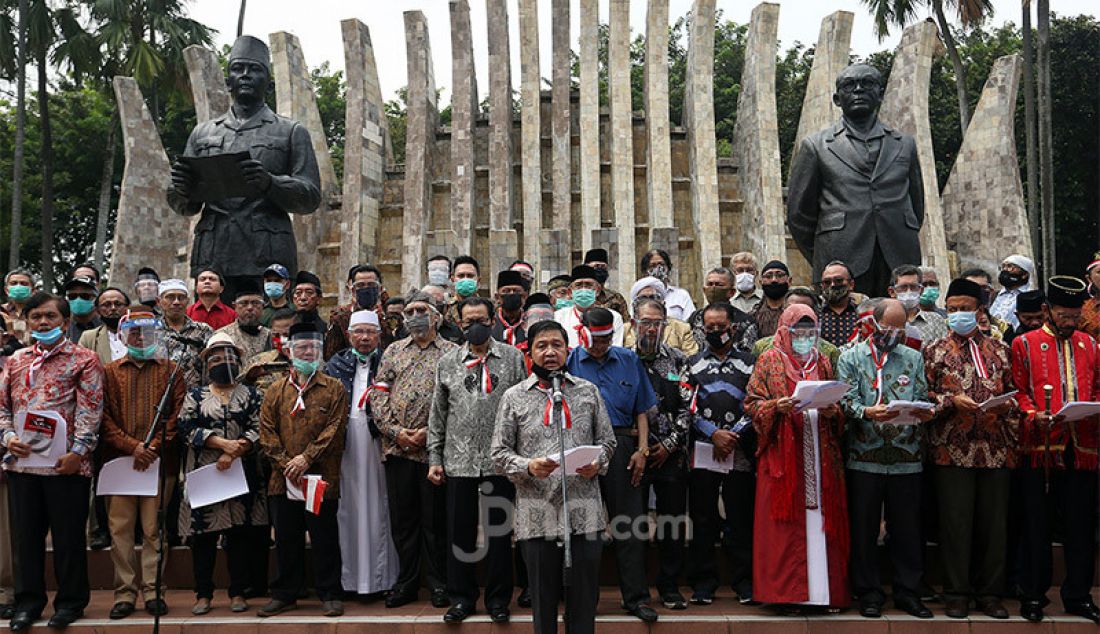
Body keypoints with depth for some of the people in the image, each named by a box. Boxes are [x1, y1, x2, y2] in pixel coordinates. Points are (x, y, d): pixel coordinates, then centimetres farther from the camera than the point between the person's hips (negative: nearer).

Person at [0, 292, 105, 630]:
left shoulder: (84, 359, 0)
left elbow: (90, 410, -8)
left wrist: (78, 451, -16)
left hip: (65, 463, -5)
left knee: (68, 535, 4)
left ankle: (71, 601, 17)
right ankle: (29, 601, 26)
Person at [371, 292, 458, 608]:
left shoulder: (451, 352, 3)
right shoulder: (393, 351, 14)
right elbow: (379, 395, 8)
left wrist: (431, 431, -14)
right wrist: (394, 430, -6)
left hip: (434, 448, -3)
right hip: (397, 448, 3)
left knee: (436, 519, 4)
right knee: (402, 517, 10)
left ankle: (438, 582, 16)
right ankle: (407, 582, 22)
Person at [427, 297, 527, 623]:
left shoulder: (513, 357, 3)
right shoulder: (448, 362, 8)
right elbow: (438, 415, 10)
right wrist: (434, 458, 5)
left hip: (500, 461, -1)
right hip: (459, 461, 2)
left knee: (499, 532, 6)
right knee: (460, 532, 8)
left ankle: (498, 600, 20)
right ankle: (462, 598, 22)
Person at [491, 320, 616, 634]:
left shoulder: (588, 391, 10)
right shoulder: (514, 397, 5)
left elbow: (607, 440, 13)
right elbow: (500, 452, 4)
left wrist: (597, 463, -8)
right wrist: (528, 467, -14)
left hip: (584, 510, 1)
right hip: (537, 514, -1)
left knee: (584, 597, 7)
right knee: (543, 598, 10)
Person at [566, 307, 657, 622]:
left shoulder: (628, 360, 9)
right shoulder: (569, 361, 3)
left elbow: (641, 410, 11)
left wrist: (642, 449, 1)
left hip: (621, 447, 1)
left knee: (629, 523, 3)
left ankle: (636, 597, 12)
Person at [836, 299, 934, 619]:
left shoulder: (914, 358, 14)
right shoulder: (851, 357, 5)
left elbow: (922, 399, 9)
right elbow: (847, 401, -5)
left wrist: (925, 412, -14)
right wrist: (867, 412, -24)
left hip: (907, 458, 2)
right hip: (864, 457, -2)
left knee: (907, 529, 8)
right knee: (864, 529, 5)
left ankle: (908, 592, 21)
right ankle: (869, 594, 16)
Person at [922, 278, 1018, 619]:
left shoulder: (999, 350, 13)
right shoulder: (934, 351, 6)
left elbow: (1013, 395, 16)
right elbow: (923, 396, 2)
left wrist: (1006, 409, -2)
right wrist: (952, 401, -13)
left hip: (995, 450, 2)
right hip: (952, 449, -2)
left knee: (993, 522, 7)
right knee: (956, 522, 1)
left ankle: (989, 592, 19)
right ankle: (956, 593, 12)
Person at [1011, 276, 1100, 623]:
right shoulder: (1024, 344, 3)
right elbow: (1018, 391, 0)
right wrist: (1034, 416, -17)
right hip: (1040, 447, -3)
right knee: (1037, 525, 4)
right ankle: (1033, 594, 14)